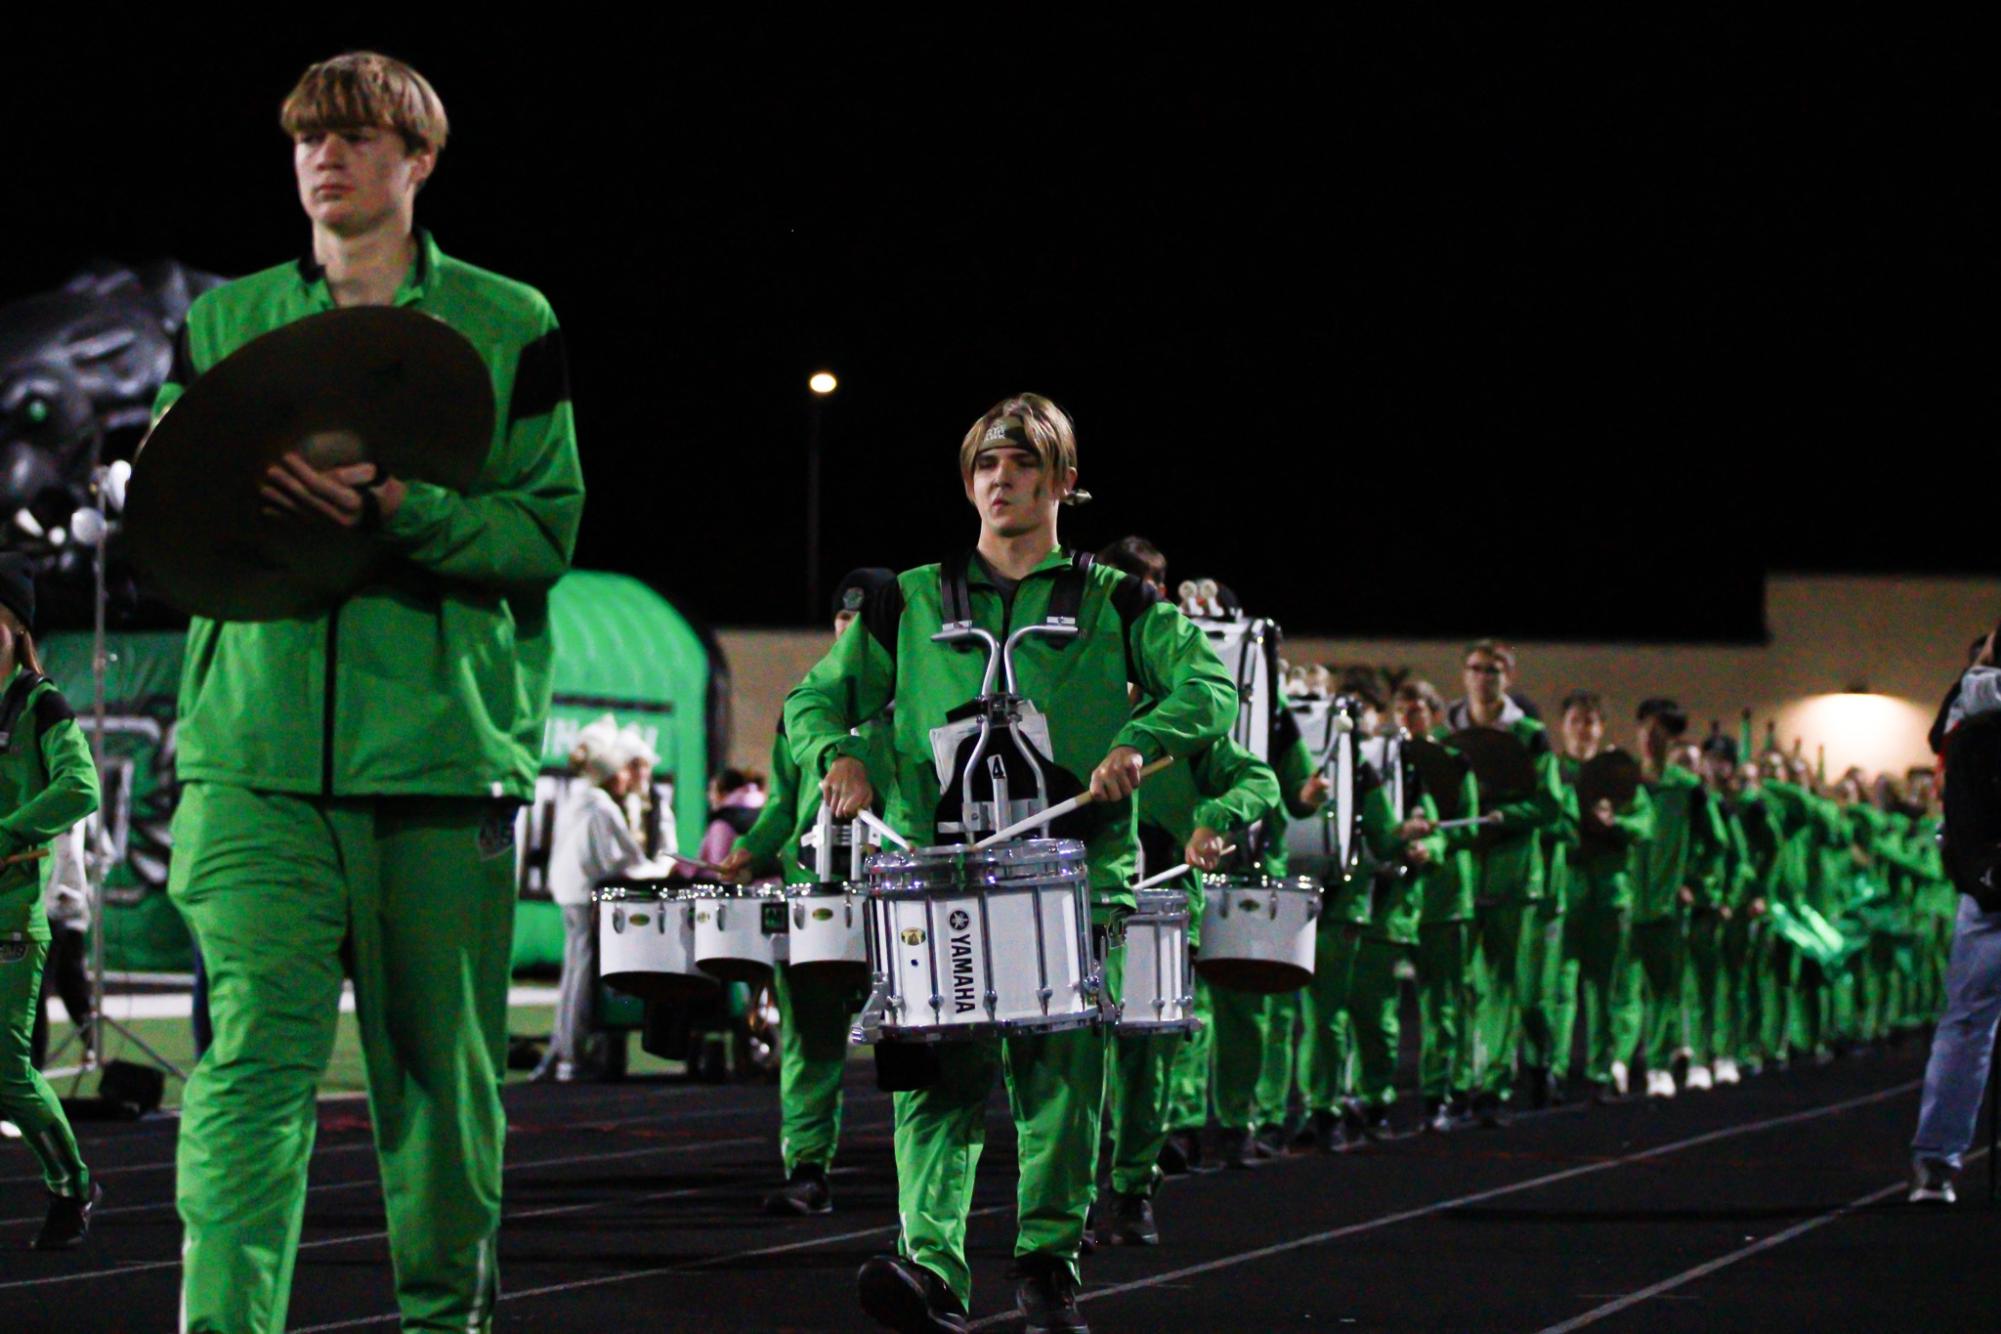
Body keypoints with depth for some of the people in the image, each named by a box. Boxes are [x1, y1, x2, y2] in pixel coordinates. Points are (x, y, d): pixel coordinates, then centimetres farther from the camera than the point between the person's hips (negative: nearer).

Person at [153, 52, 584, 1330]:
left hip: (445, 743, -1)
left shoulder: (508, 324, 7)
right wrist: (240, 494, -8)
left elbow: (544, 533, 0)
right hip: (258, 747, 1)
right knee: (253, 1045, -13)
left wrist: (393, 505, -16)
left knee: (440, 1057, 7)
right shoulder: (224, 322, 15)